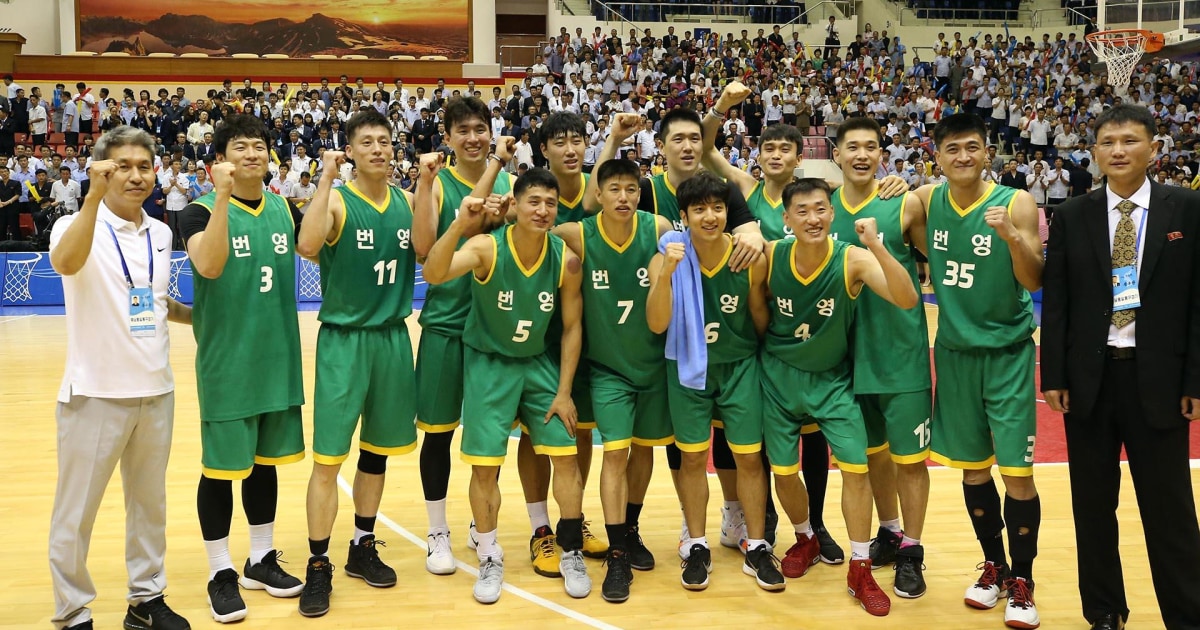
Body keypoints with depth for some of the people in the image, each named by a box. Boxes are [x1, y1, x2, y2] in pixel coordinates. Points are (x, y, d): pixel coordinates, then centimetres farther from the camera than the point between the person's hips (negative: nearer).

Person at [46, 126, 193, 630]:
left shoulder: (161, 234, 8)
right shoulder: (77, 225, -9)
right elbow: (65, 263, -33)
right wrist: (93, 195, -41)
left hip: (156, 390, 5)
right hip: (96, 393, -5)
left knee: (150, 504, 15)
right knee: (75, 514, 5)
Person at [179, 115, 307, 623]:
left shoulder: (285, 209, 8)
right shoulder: (201, 211, -9)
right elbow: (209, 265, -27)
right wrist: (223, 195, -33)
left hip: (277, 357, 5)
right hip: (225, 361, -5)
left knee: (265, 460, 15)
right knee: (222, 466, 3)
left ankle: (262, 559, 29)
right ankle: (221, 573, 17)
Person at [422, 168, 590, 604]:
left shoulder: (566, 259, -13)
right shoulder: (487, 248, -21)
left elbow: (571, 326, -4)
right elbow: (433, 275, -37)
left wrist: (563, 392, -5)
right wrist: (459, 225, -51)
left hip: (539, 363, 2)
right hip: (488, 363, -2)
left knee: (566, 457, 0)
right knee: (484, 465, -1)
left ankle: (572, 555, 18)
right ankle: (490, 560, 17)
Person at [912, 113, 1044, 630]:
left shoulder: (1015, 203, -10)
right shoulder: (927, 200, 0)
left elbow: (1033, 283, -13)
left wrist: (1012, 237, -31)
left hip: (1008, 352, -3)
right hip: (954, 352, 4)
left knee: (1016, 471, -4)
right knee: (972, 467, 11)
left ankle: (1022, 580, 11)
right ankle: (994, 565, 27)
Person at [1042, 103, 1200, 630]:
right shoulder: (1072, 216, 4)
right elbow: (1055, 303, 4)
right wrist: (1054, 376, -1)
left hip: (1158, 379, -2)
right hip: (1089, 376, 2)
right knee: (1093, 505, 11)